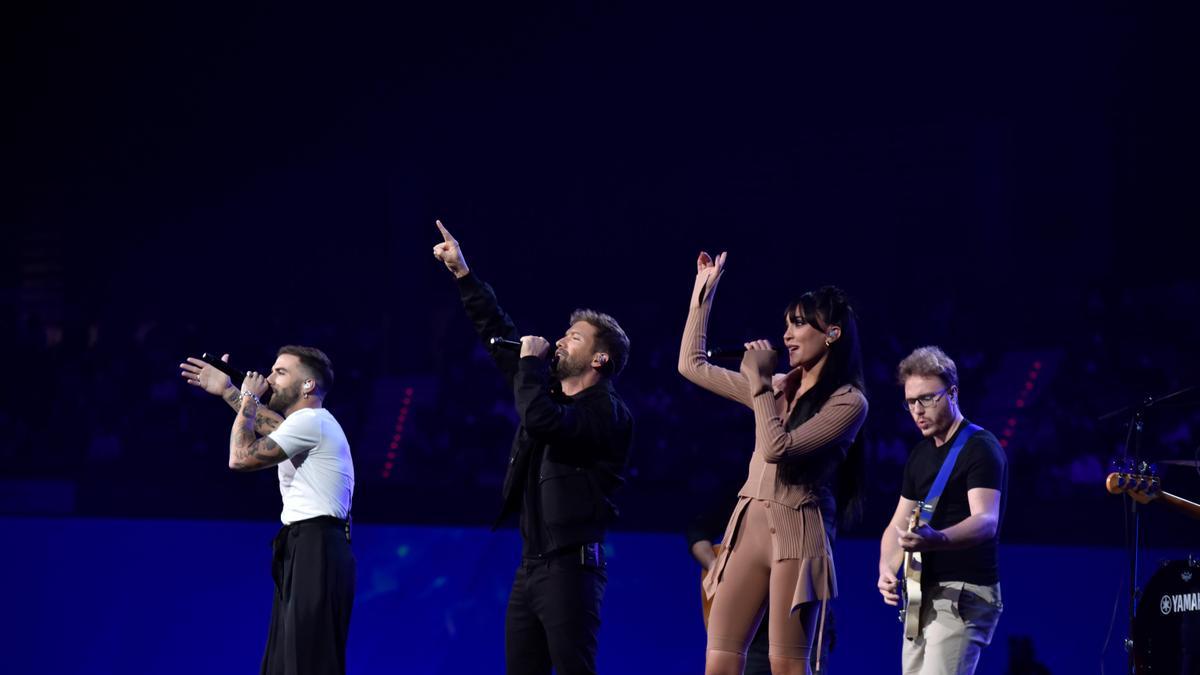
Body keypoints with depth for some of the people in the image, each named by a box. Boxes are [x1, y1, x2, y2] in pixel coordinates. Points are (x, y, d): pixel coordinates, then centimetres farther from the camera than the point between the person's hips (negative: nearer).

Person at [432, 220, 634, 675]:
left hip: (571, 566, -8)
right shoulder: (553, 392, 17)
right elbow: (498, 335, 22)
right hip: (531, 565, 8)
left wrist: (532, 362, -9)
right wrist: (463, 274, 21)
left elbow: (542, 420, -25)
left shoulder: (608, 414, -8)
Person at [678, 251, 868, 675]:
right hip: (747, 528, 7)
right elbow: (692, 366, 24)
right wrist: (704, 292, 22)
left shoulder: (848, 401, -4)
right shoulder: (778, 387, 18)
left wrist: (758, 381, -7)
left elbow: (777, 448, -15)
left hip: (797, 533, -7)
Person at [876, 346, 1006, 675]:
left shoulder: (980, 448, -11)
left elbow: (986, 520, -26)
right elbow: (898, 524, 17)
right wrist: (887, 569, -5)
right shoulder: (920, 454, 16)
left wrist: (936, 539, -46)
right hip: (924, 594, 9)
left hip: (965, 594, -9)